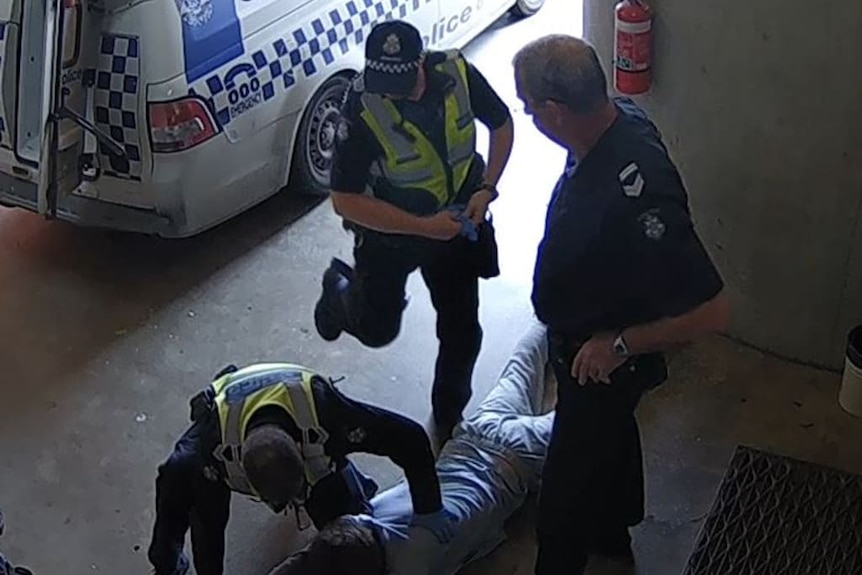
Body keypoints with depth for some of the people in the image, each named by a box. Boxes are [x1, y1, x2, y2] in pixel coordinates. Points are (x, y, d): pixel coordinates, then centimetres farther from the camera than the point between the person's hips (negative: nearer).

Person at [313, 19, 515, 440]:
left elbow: (501, 124, -2)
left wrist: (486, 190, -15)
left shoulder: (458, 73, -22)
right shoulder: (361, 110, -32)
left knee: (461, 330, 10)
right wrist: (423, 227, -28)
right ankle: (341, 290, 51)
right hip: (389, 229, -2)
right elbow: (345, 201, -26)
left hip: (457, 221, 3)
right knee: (377, 329, 16)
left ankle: (449, 417, 36)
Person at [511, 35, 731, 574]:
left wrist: (620, 344, -27)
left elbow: (711, 311, -39)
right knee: (611, 435, 32)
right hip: (582, 338, 9)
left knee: (568, 486, 13)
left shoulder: (636, 195, -43)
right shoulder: (618, 114, -16)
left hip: (601, 362, -9)